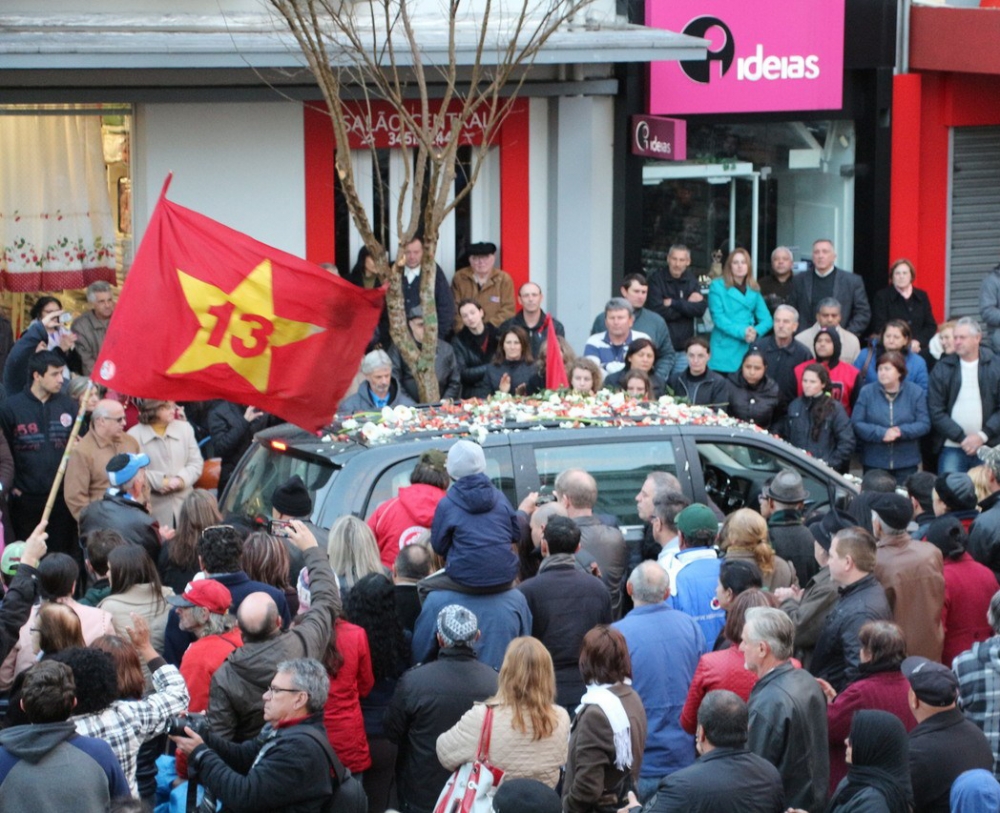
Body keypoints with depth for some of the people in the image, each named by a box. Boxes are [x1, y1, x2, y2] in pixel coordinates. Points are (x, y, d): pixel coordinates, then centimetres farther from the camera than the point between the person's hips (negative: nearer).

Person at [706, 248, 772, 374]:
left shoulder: (754, 290, 15)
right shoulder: (717, 286, 2)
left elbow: (766, 319, 9)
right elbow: (718, 317, -8)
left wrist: (756, 332, -13)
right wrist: (741, 332, -18)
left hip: (749, 349, 4)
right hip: (726, 350, -4)